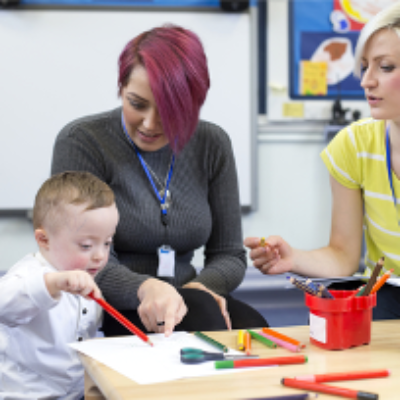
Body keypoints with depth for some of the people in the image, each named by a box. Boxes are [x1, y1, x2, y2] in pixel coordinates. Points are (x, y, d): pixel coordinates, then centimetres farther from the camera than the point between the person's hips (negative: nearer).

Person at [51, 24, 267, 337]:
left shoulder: (213, 145, 6)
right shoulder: (81, 142, -7)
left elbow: (230, 254, 9)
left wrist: (201, 286, -14)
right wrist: (145, 288, -34)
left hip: (180, 306, 4)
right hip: (107, 312, -4)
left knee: (252, 325, -28)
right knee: (201, 310, -33)